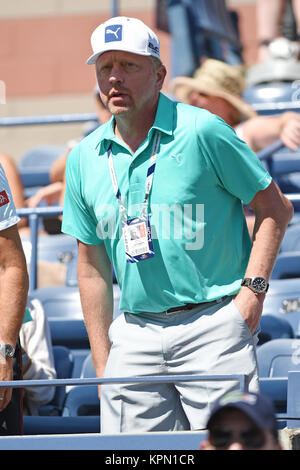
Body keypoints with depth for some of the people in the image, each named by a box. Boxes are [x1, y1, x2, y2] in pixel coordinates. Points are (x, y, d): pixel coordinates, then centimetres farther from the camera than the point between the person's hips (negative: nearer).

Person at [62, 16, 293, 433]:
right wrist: (102, 366, 11)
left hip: (212, 327, -4)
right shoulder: (85, 159, 9)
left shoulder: (202, 132, -5)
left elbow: (274, 209, 1)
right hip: (134, 333, 4)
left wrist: (253, 289, -10)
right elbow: (93, 268, 14)